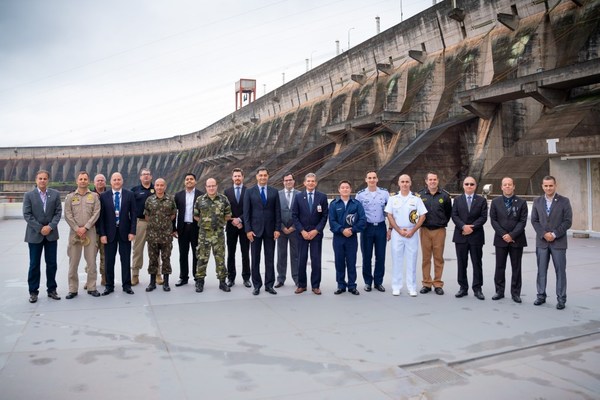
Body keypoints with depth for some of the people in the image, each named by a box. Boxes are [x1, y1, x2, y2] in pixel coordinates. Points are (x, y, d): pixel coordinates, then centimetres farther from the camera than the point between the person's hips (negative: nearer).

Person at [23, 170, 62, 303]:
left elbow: (58, 212, 0)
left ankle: (51, 289, 16)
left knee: (52, 264, 6)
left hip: (51, 234, 2)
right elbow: (27, 215, -6)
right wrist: (40, 228, -13)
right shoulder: (29, 195, -1)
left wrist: (50, 226, -13)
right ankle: (33, 292, 14)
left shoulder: (55, 194, 4)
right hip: (35, 234, -1)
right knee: (34, 265, 5)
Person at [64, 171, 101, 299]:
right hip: (74, 232, 0)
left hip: (90, 232, 0)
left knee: (91, 261, 2)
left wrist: (85, 227, -11)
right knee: (73, 262, 3)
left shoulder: (94, 196, 6)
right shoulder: (70, 197, 7)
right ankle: (72, 289, 11)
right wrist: (77, 229, -9)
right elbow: (67, 215, 1)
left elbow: (96, 213, -2)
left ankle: (91, 287, 11)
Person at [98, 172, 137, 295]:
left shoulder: (129, 194, 1)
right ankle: (109, 286, 18)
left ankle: (126, 285, 16)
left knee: (126, 260, 6)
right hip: (110, 232, 0)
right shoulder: (104, 196, 1)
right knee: (109, 261, 7)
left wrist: (132, 231, -6)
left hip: (125, 231, 0)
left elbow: (133, 214, 1)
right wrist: (102, 234, -6)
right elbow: (101, 216, 0)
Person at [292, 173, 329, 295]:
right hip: (302, 233, 0)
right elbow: (294, 216, 1)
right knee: (301, 260, 4)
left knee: (316, 260, 2)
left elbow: (325, 216, 0)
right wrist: (302, 231, -8)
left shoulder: (322, 197, 2)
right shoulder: (298, 196, 3)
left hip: (316, 233, 0)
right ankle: (301, 285, 14)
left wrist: (316, 230, -8)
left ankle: (315, 286, 12)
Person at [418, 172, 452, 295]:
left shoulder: (444, 196, 2)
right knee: (426, 258, 5)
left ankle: (438, 284, 13)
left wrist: (443, 223, 10)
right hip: (425, 230, 1)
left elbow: (449, 212, 11)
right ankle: (426, 283, 13)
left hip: (439, 231, 0)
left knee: (438, 258, 4)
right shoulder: (420, 195, 2)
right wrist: (420, 223, 9)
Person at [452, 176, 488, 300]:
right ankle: (463, 288, 14)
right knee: (461, 263, 6)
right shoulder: (457, 200, 9)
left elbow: (483, 217, -4)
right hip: (461, 236, 1)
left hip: (476, 236, -1)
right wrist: (463, 226, -16)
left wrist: (472, 227, -15)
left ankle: (477, 289, 11)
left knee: (477, 263, 3)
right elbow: (454, 216, 0)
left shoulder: (482, 200, 5)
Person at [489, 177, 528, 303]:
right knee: (500, 267, 6)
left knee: (516, 267, 5)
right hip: (501, 239, 1)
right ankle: (499, 291, 15)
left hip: (517, 240, -1)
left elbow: (522, 221, -4)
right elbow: (493, 220, 0)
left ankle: (515, 293, 13)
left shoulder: (521, 202, 2)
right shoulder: (495, 202, 5)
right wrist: (503, 235, -10)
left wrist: (512, 235, -13)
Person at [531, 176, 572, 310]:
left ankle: (561, 299, 10)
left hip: (558, 242, -2)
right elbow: (534, 221, 5)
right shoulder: (537, 201, 7)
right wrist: (544, 234, -9)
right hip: (542, 242, 3)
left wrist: (554, 234, -13)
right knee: (541, 270, 7)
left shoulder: (564, 201, -1)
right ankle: (541, 296, 16)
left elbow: (568, 221, -5)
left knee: (560, 271, 2)